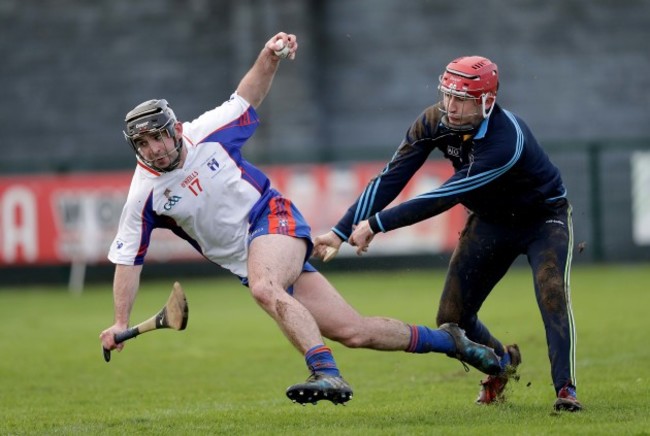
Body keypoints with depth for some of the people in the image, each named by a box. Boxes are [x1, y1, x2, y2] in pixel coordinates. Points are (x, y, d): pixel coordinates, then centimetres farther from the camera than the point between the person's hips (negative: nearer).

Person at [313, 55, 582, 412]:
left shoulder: (506, 141, -39)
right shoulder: (434, 122, -20)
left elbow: (444, 199, -39)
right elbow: (390, 179, -18)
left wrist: (376, 224, -37)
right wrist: (342, 231, -26)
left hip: (543, 218, -6)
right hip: (490, 219, 6)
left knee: (551, 293, -30)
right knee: (452, 318, 2)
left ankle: (566, 389, -24)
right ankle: (501, 362, 31)